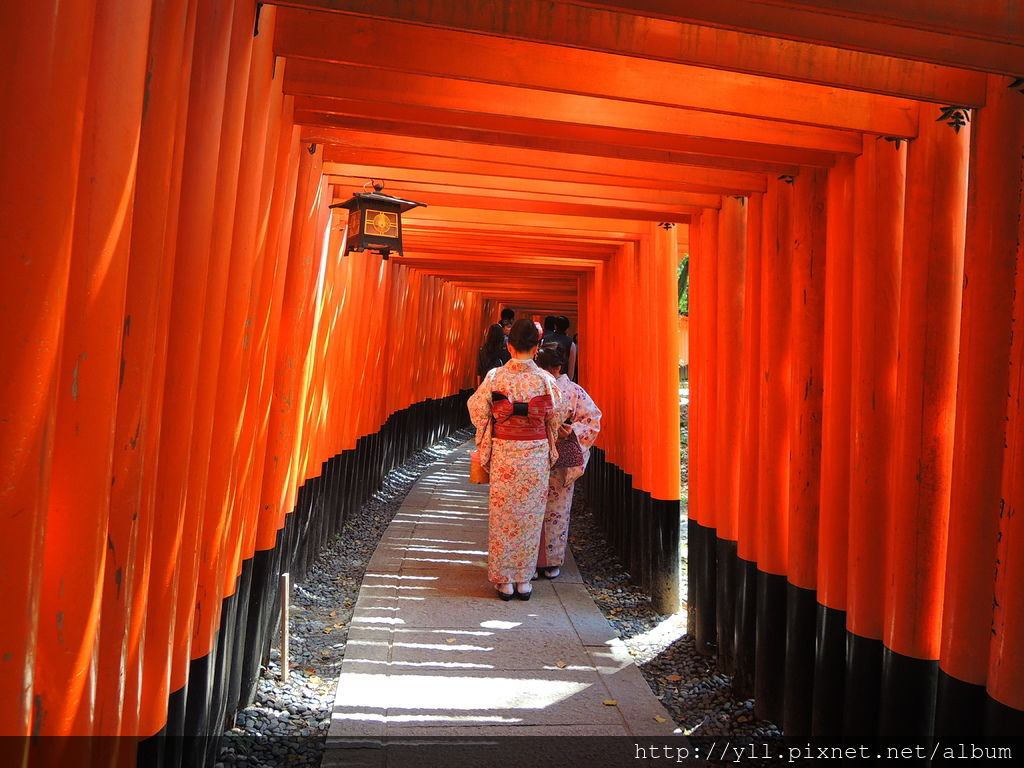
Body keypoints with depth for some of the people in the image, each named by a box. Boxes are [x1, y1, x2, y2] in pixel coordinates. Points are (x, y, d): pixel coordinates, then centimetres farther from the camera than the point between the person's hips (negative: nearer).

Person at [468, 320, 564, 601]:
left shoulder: (495, 377, -9)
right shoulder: (545, 380, -7)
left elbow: (478, 412, -1)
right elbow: (555, 419, 3)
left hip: (503, 454, 0)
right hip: (536, 455, 1)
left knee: (503, 515, 10)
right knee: (530, 516, 11)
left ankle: (504, 580, 18)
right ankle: (524, 580, 19)